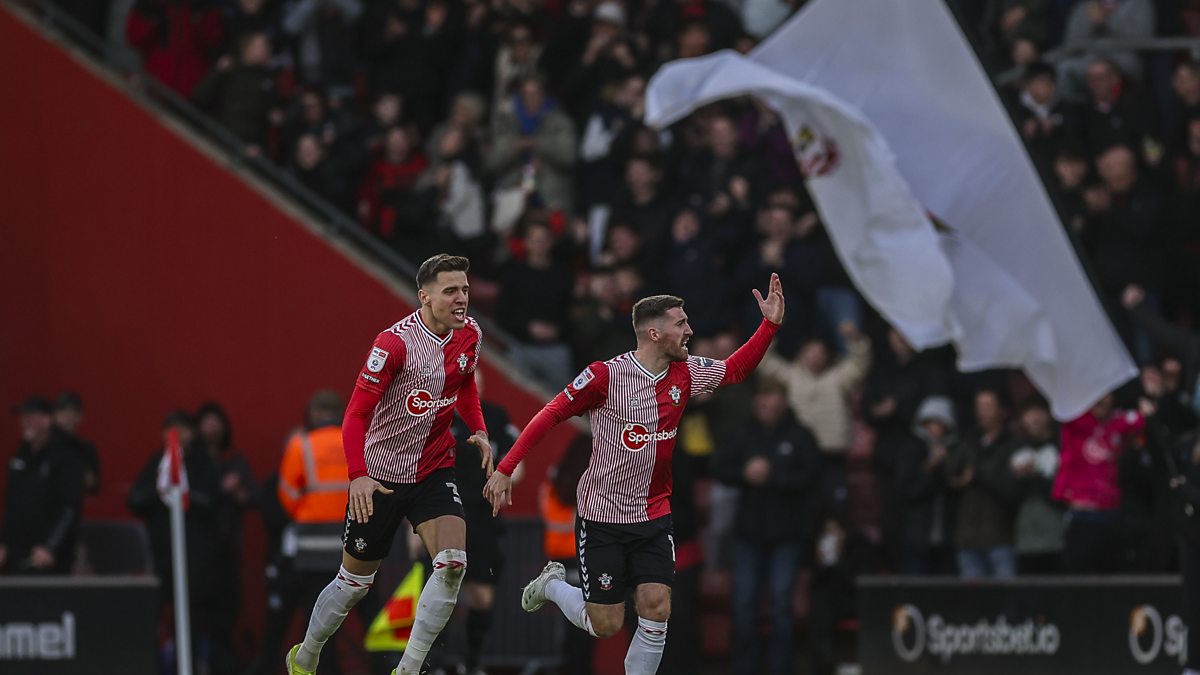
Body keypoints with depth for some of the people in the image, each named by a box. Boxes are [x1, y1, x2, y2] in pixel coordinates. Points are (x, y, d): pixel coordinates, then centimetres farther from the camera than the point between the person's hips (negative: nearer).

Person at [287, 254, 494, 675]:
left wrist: (479, 431, 1)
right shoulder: (395, 343, -22)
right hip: (381, 477, -4)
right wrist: (358, 475, -34)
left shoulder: (469, 333, -3)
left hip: (434, 470, 4)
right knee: (355, 580, 9)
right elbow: (356, 414, -21)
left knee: (452, 563, -20)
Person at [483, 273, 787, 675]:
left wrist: (770, 324, 3)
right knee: (606, 625, 0)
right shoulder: (605, 376, -16)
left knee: (656, 611, -10)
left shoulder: (685, 374, 0)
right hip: (602, 518, -4)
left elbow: (735, 370, 16)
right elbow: (550, 416, -10)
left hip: (653, 517, 5)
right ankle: (552, 585, 29)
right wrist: (505, 469, -13)